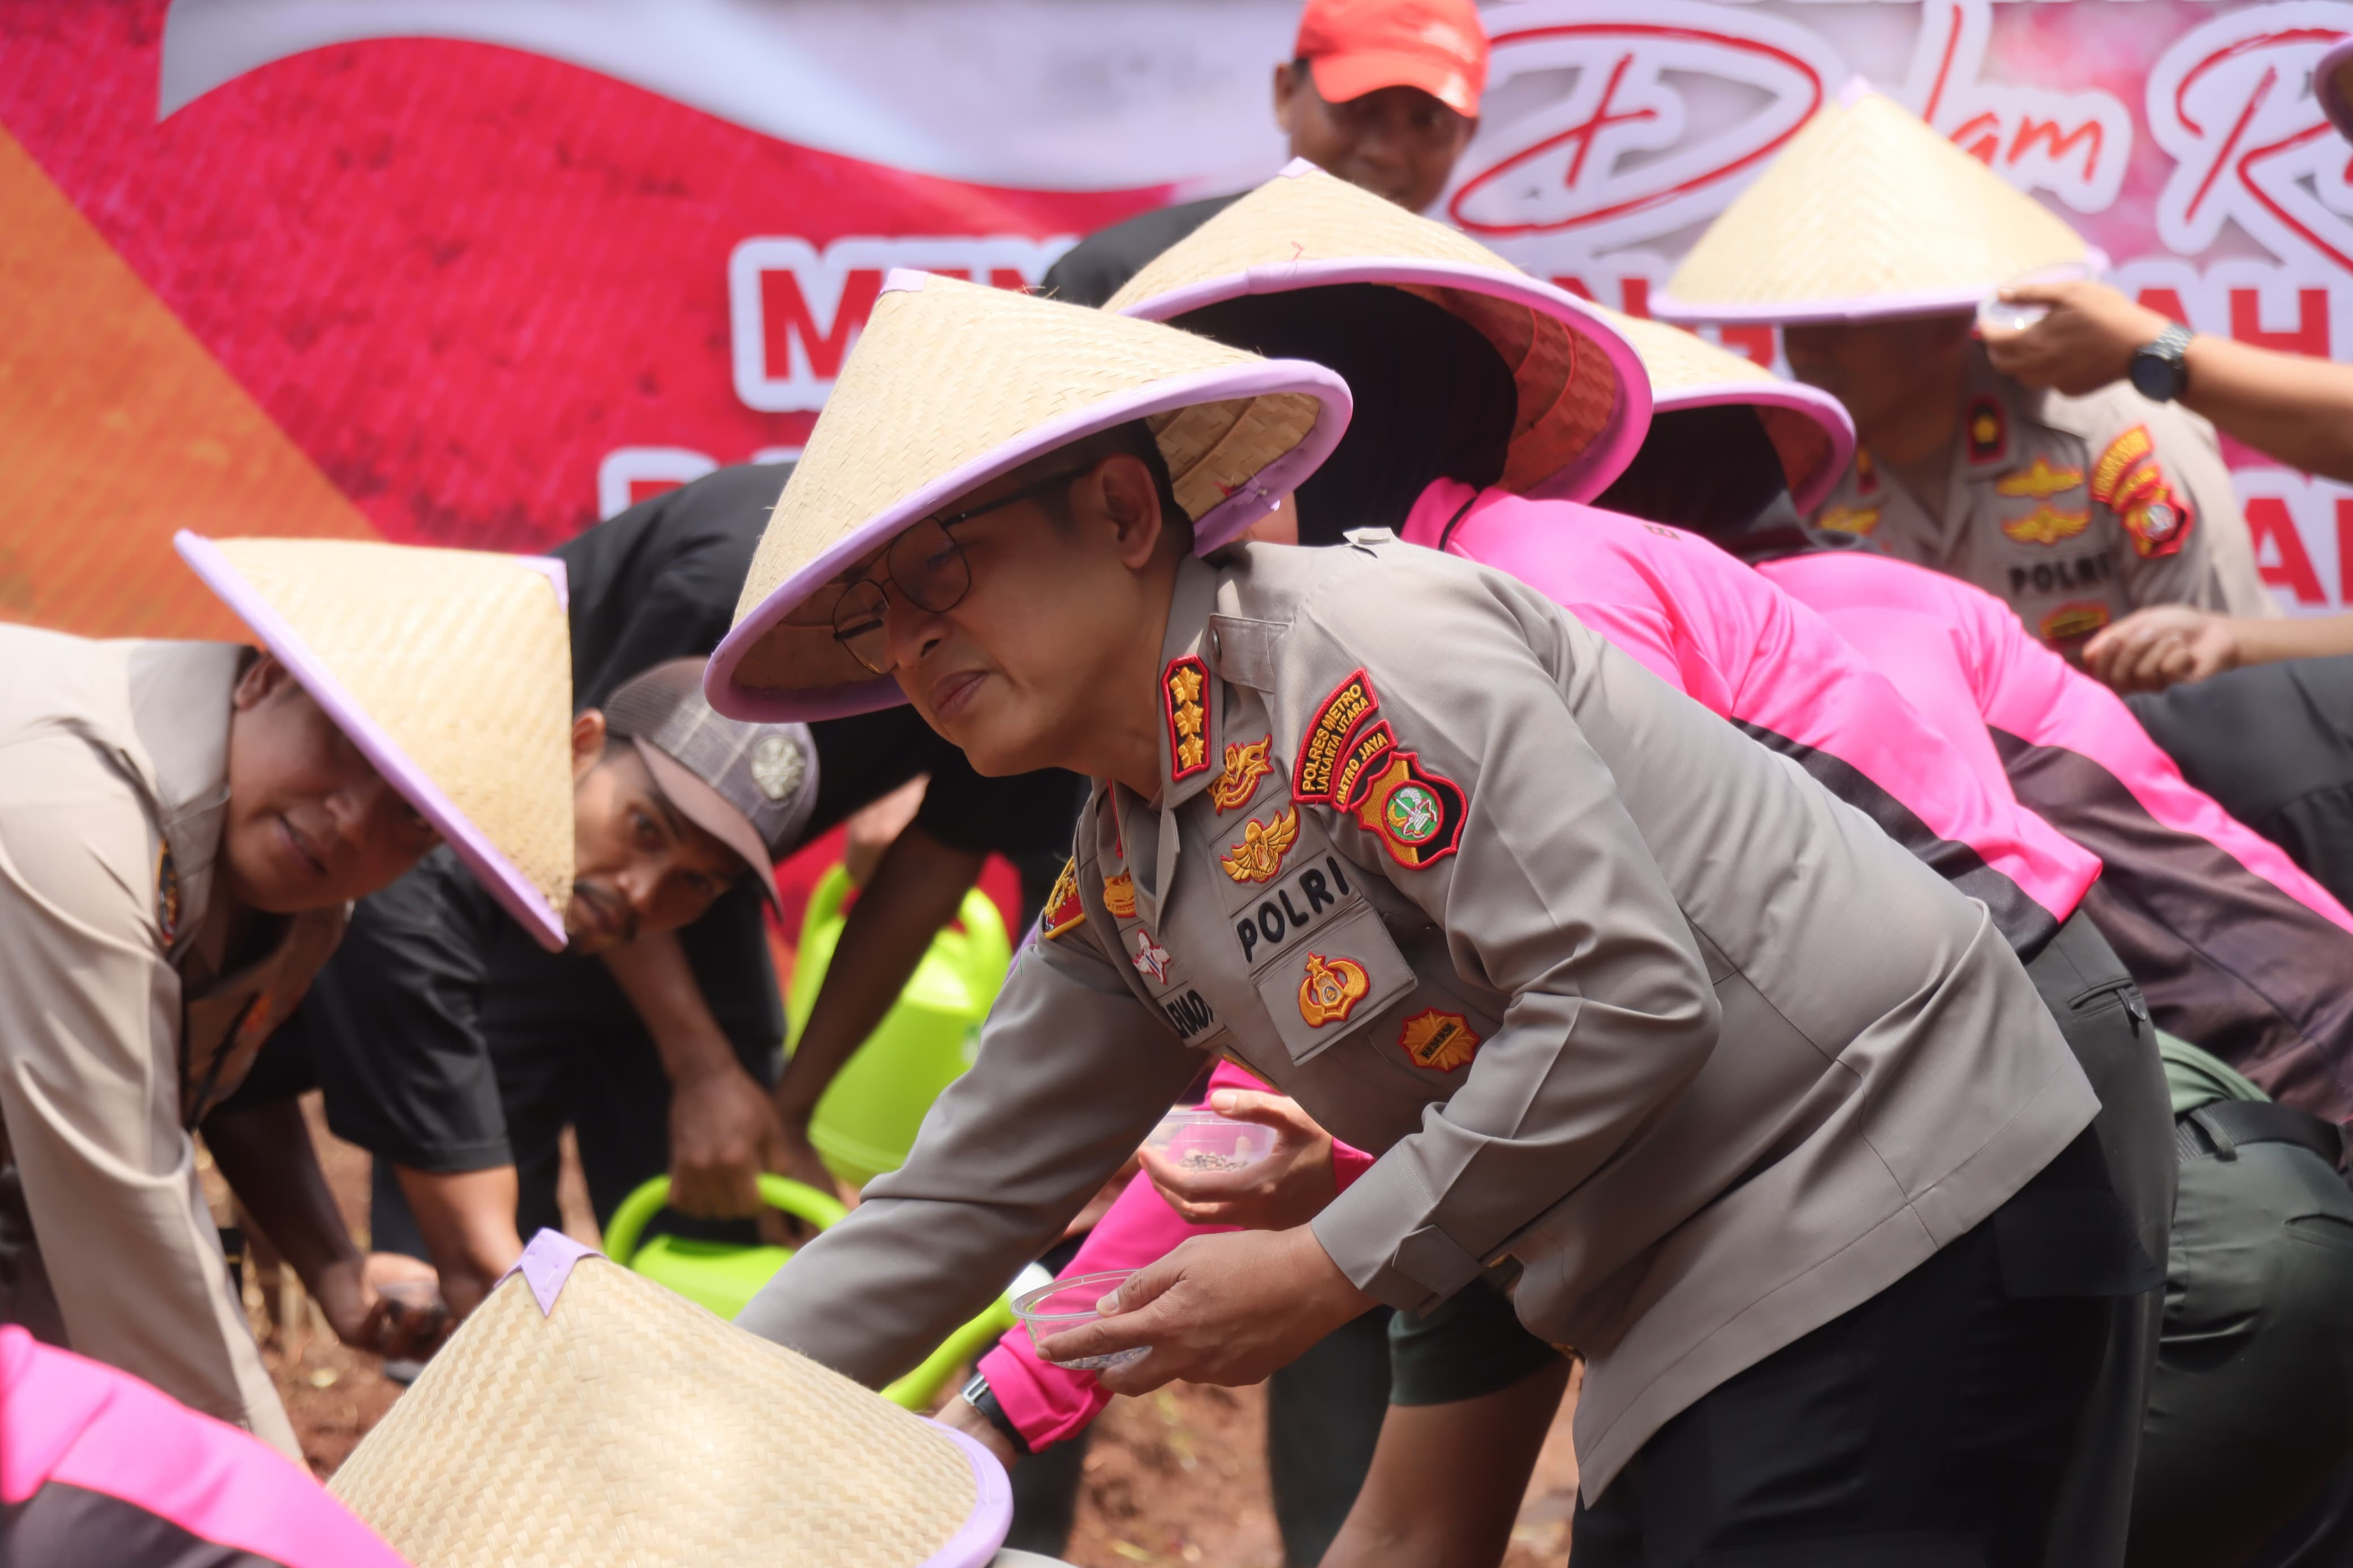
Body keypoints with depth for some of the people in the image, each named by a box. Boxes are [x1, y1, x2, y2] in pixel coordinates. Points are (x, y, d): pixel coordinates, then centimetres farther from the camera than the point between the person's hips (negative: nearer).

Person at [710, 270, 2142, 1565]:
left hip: (1900, 1196, -9)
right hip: (1712, 1297, 9)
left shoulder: (1363, 652, -18)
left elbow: (1628, 996, -23)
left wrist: (1332, 1272, -17)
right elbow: (961, 1197, 16)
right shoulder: (1117, 891, 10)